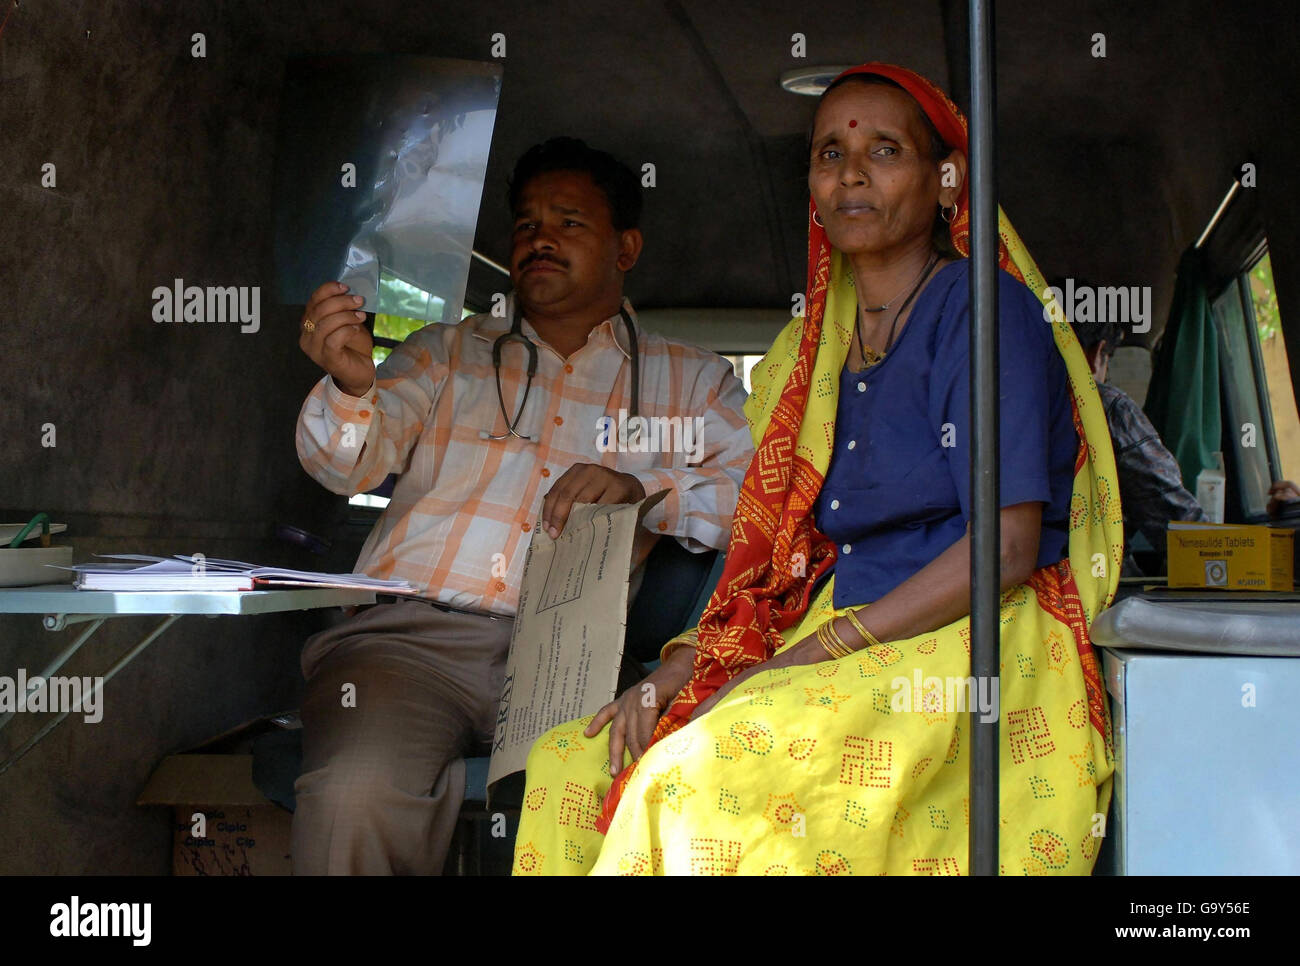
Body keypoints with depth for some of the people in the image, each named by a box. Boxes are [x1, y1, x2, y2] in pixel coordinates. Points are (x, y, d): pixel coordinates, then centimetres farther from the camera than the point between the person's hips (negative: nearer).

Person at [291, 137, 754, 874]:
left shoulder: (693, 381, 22)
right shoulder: (446, 353, 25)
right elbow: (351, 465, 9)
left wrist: (643, 488, -12)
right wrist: (351, 386, -14)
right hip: (410, 632, 1)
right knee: (355, 796, -32)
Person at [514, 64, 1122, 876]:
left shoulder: (982, 308, -4)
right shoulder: (817, 345, 18)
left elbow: (1007, 545, -14)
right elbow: (784, 557, 16)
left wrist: (807, 658, -16)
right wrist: (672, 675, -1)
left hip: (972, 653, -7)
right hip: (839, 662, 7)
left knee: (700, 776, -31)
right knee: (570, 763, -8)